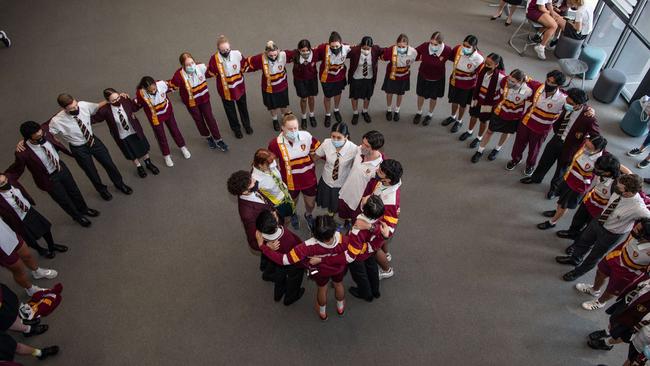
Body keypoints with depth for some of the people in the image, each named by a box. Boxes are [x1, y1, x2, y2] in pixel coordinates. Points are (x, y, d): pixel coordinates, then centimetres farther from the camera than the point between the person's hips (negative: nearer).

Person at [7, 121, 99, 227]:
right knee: (64, 201, 17)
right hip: (49, 179, -4)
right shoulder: (22, 153, -35)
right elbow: (15, 170, -18)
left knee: (74, 191, 25)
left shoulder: (44, 131, -23)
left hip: (61, 167, 5)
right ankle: (77, 216, 47)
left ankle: (83, 209, 54)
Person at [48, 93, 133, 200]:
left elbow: (99, 105, -5)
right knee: (91, 172, 18)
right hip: (79, 149, -3)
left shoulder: (83, 105, -21)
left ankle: (120, 184, 45)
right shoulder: (56, 121, -29)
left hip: (94, 140, 3)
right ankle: (102, 190, 49)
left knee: (109, 163, 17)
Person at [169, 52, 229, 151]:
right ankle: (208, 137, 42)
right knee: (198, 120, 17)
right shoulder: (179, 75, -30)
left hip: (204, 98, 2)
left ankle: (218, 139, 25)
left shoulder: (201, 67, -20)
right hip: (191, 101, -1)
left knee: (210, 117, 11)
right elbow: (172, 85, -16)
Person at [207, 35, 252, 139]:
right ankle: (236, 128, 42)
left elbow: (244, 66, -1)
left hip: (239, 87, 2)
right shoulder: (214, 59, -24)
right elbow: (210, 73, -10)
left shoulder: (237, 54, -20)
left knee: (243, 107, 24)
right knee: (230, 111, 18)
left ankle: (247, 124, 51)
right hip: (225, 90, -1)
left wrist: (238, 74, 1)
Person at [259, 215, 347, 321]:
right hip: (339, 268, 1)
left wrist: (262, 245, -40)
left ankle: (322, 312, 62)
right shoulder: (343, 240, -45)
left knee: (322, 289, 32)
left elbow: (284, 260, -44)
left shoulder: (309, 246, -49)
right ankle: (340, 308, 65)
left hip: (320, 271, -1)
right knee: (338, 284, 35)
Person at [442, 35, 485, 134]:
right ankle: (453, 116, 55)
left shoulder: (478, 59, -31)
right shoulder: (458, 49, -22)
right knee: (454, 101, 27)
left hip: (467, 85, -3)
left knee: (462, 104, 20)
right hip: (454, 81, 4)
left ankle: (459, 121, 46)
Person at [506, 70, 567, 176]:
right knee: (519, 143, 23)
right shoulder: (538, 87, -19)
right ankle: (515, 159, 53)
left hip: (541, 129, -2)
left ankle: (530, 164, 52)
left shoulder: (563, 99, -27)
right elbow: (528, 81, 0)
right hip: (526, 122, 2)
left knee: (534, 148, 21)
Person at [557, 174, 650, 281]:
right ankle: (574, 258, 62)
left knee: (594, 256, 20)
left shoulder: (638, 208, -41)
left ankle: (578, 272, 50)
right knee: (583, 241, 30)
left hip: (610, 235, -5)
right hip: (599, 221, 5)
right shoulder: (619, 191, -26)